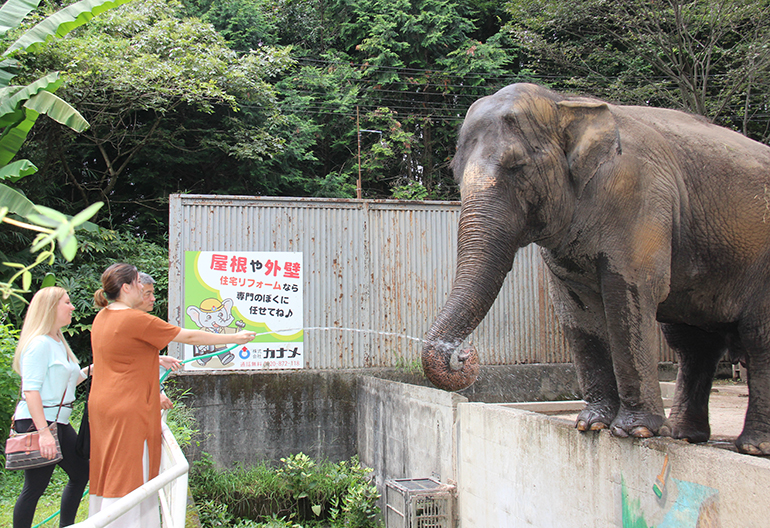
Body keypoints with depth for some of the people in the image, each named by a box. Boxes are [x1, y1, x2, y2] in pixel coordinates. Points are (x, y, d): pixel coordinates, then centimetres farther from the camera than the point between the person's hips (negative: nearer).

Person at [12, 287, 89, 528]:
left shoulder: (59, 343, 14)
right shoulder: (39, 343, -15)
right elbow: (31, 390, -22)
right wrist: (43, 432, -27)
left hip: (59, 422, 10)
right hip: (36, 424, -10)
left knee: (81, 473, 14)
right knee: (34, 487, -3)